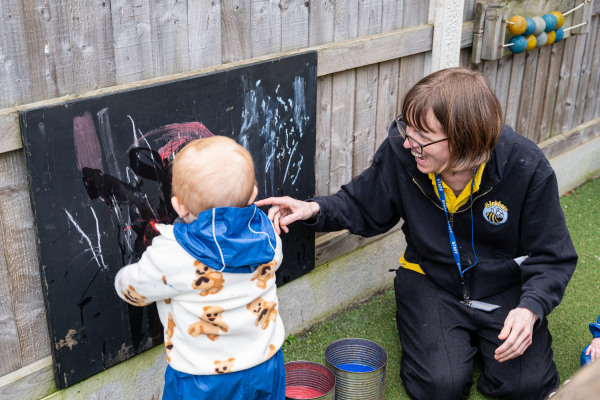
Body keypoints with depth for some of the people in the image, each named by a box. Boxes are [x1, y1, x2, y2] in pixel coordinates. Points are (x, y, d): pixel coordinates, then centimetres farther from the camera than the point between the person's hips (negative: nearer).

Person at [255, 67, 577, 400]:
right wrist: (316, 209, -20)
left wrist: (530, 309, -29)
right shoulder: (400, 151, -18)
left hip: (507, 287, 0)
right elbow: (366, 207, 0)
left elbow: (552, 256, -11)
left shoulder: (527, 168, -22)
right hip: (431, 281, 1)